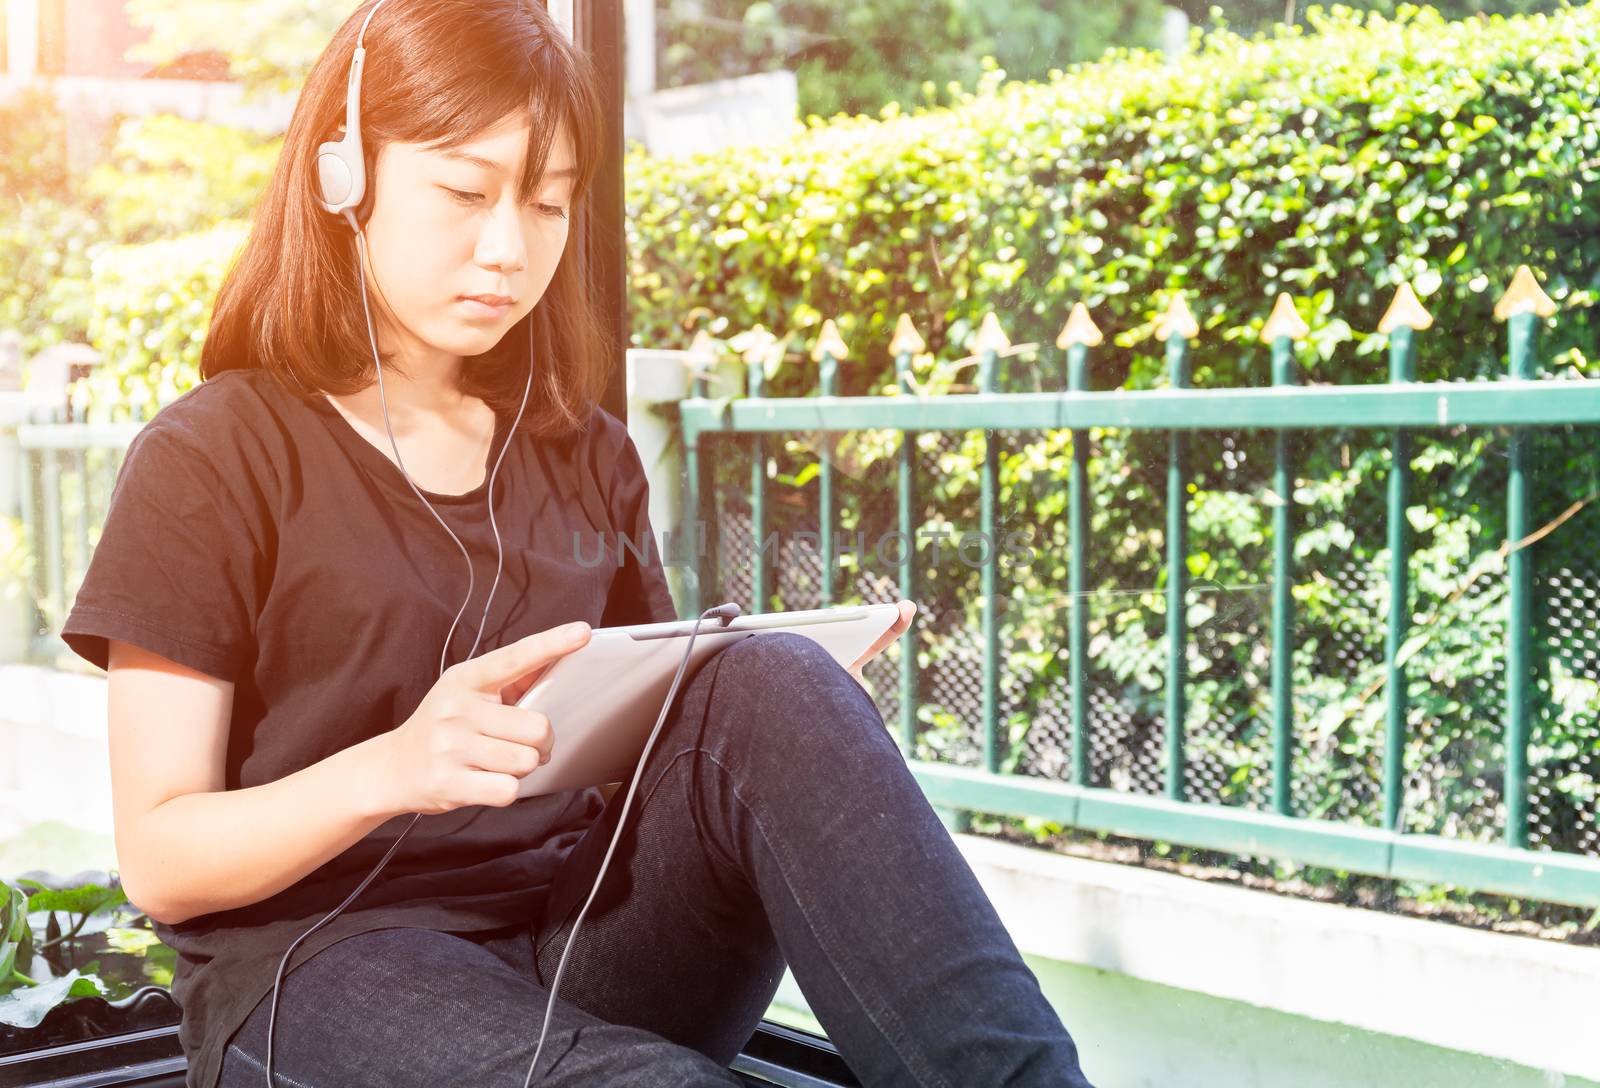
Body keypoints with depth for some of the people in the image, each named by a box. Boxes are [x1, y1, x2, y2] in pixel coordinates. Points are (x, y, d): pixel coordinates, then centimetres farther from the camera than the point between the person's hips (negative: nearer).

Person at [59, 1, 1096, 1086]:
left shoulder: (584, 455, 15)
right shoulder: (209, 460, -1)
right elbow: (159, 860, -5)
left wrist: (798, 706, -6)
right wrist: (391, 769, -25)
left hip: (589, 936, 5)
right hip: (320, 956, -4)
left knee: (773, 686, -26)